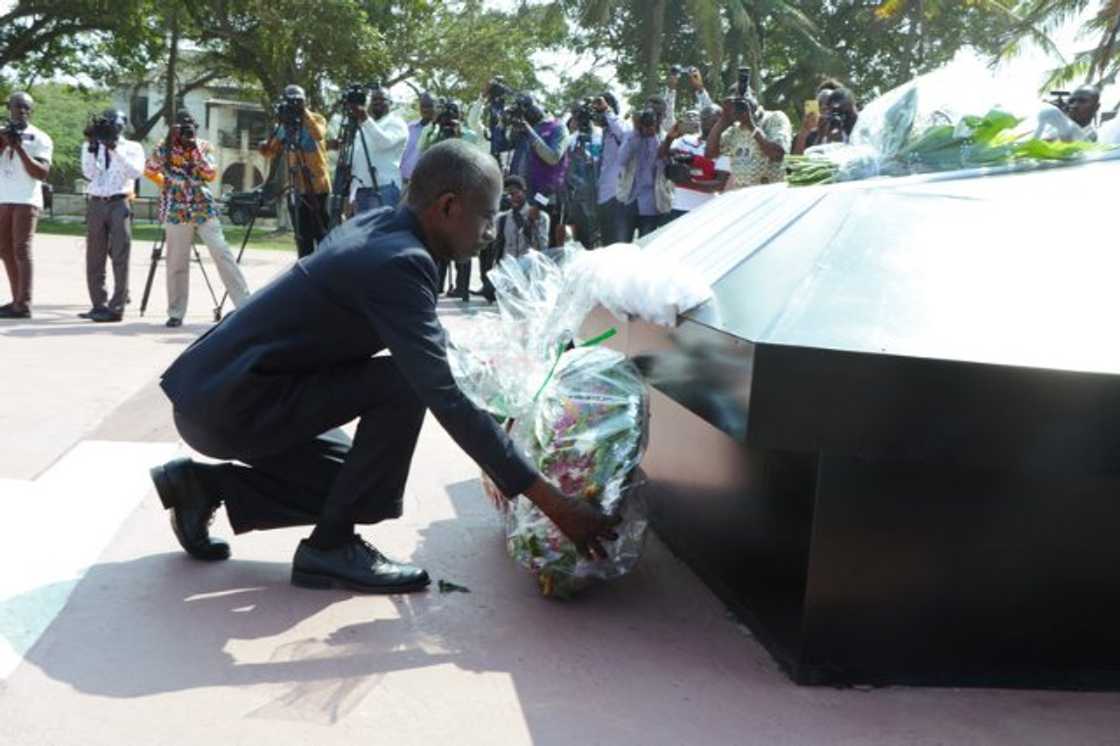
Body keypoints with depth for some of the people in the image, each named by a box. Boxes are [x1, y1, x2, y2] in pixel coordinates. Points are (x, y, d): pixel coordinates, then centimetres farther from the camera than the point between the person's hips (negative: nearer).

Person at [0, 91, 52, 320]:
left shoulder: (40, 138, -1)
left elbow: (42, 173, -11)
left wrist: (20, 149, -17)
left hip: (26, 201, -6)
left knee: (21, 250, -11)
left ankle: (24, 305, -14)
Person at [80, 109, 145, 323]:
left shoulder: (132, 147, 7)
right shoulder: (93, 147, 14)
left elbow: (136, 172, -11)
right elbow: (90, 173, -1)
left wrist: (115, 149, -16)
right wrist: (92, 147, -10)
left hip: (119, 203, -3)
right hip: (96, 204, 4)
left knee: (120, 259, -8)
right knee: (94, 259, 5)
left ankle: (116, 307, -8)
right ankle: (99, 305, 13)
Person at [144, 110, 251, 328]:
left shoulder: (204, 147, 4)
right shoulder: (164, 150, -1)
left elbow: (212, 175, -6)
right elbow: (149, 171, 15)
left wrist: (196, 151, -14)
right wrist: (168, 184, 10)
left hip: (204, 209, 1)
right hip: (176, 212, -1)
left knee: (222, 253, -8)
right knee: (176, 263, 1)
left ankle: (244, 304, -7)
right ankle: (176, 313, 11)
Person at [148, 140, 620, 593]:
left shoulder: (377, 225, 6)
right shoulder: (398, 263, -23)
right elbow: (444, 399, -27)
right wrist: (551, 502, -26)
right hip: (227, 405, -10)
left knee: (356, 480, 15)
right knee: (403, 385, -18)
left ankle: (205, 484, 16)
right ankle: (331, 547, -7)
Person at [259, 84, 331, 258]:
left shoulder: (316, 119, -3)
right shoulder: (284, 126, 9)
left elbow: (319, 134, -26)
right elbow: (270, 152, 6)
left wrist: (304, 113, -25)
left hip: (318, 187, -5)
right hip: (297, 189, 5)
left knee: (322, 233, -6)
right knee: (302, 236, 10)